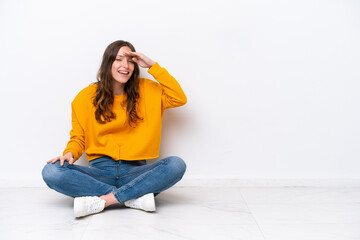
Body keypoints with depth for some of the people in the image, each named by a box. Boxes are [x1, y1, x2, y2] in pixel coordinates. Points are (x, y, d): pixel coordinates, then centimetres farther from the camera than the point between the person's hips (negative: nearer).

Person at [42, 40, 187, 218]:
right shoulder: (86, 97, 9)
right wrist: (69, 153, -11)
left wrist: (152, 66, 0)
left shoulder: (146, 90, 11)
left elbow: (180, 99, 0)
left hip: (134, 171, 0)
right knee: (51, 172, -27)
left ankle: (101, 201, -29)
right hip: (99, 170, 0)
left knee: (176, 165, -29)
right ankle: (134, 197, -27)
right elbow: (78, 137, 13)